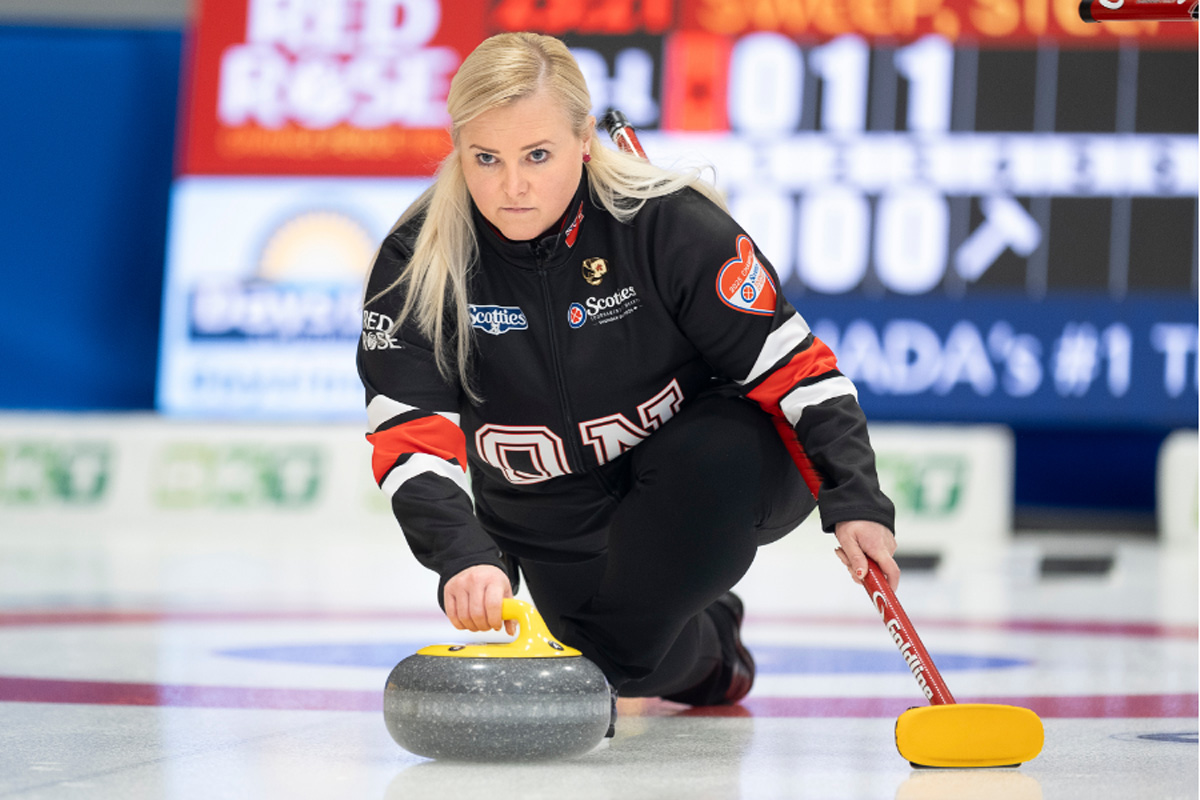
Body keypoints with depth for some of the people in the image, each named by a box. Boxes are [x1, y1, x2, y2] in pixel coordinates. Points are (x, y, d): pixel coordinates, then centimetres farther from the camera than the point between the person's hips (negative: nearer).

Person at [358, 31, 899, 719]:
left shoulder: (671, 224, -25)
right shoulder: (415, 264, -19)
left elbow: (791, 364, -20)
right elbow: (411, 437, -26)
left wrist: (856, 502, -30)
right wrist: (465, 556, -43)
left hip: (707, 481, -3)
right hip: (554, 520, 3)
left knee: (721, 452, -36)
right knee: (622, 662, -12)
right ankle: (704, 643, 25)